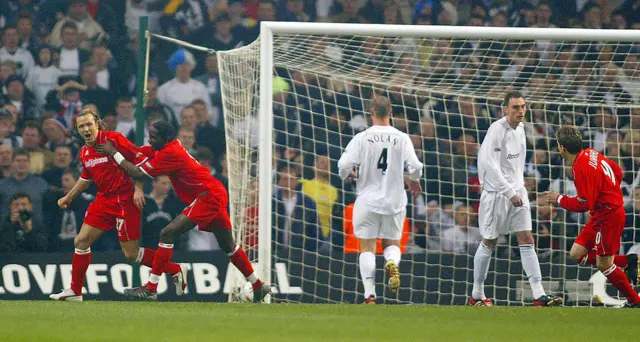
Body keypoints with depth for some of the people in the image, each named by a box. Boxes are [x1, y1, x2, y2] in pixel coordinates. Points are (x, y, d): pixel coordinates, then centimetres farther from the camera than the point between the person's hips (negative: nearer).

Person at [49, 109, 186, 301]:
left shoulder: (113, 139, -15)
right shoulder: (84, 152, 9)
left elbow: (141, 159, -14)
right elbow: (85, 178, 27)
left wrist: (139, 188, -19)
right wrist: (68, 197, 28)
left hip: (125, 200, -8)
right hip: (104, 200, 8)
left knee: (131, 253, -6)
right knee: (81, 241, 3)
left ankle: (176, 271, 9)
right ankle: (75, 291, 13)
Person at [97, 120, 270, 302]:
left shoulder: (169, 154, -20)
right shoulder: (171, 145, 7)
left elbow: (138, 173, -19)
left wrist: (113, 152, -12)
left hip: (208, 196, -10)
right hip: (216, 194, 10)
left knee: (168, 233, -15)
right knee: (227, 246, 21)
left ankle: (150, 288, -16)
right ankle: (258, 286, 33)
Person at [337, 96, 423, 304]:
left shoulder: (362, 138, -8)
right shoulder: (402, 138, -4)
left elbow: (344, 165, -14)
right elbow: (415, 167, -10)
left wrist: (348, 174, 10)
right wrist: (414, 182, 12)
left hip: (368, 200, -1)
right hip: (395, 201, 2)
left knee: (367, 248, 6)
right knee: (392, 243, 19)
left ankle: (370, 295, -3)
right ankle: (392, 263, -16)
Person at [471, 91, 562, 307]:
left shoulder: (520, 128, 8)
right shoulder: (497, 130, -16)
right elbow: (490, 165, -22)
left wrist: (519, 187, 16)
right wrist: (510, 192, -23)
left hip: (517, 192, 7)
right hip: (496, 193, -7)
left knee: (527, 241, -2)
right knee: (489, 243, 3)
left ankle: (539, 295, -7)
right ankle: (477, 295, 16)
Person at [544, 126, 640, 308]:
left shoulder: (582, 168, -24)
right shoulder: (590, 153, 4)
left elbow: (584, 203, -22)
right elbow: (617, 170, 15)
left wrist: (559, 199, -9)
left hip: (608, 217, -10)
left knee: (603, 264, -4)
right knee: (576, 254, 8)